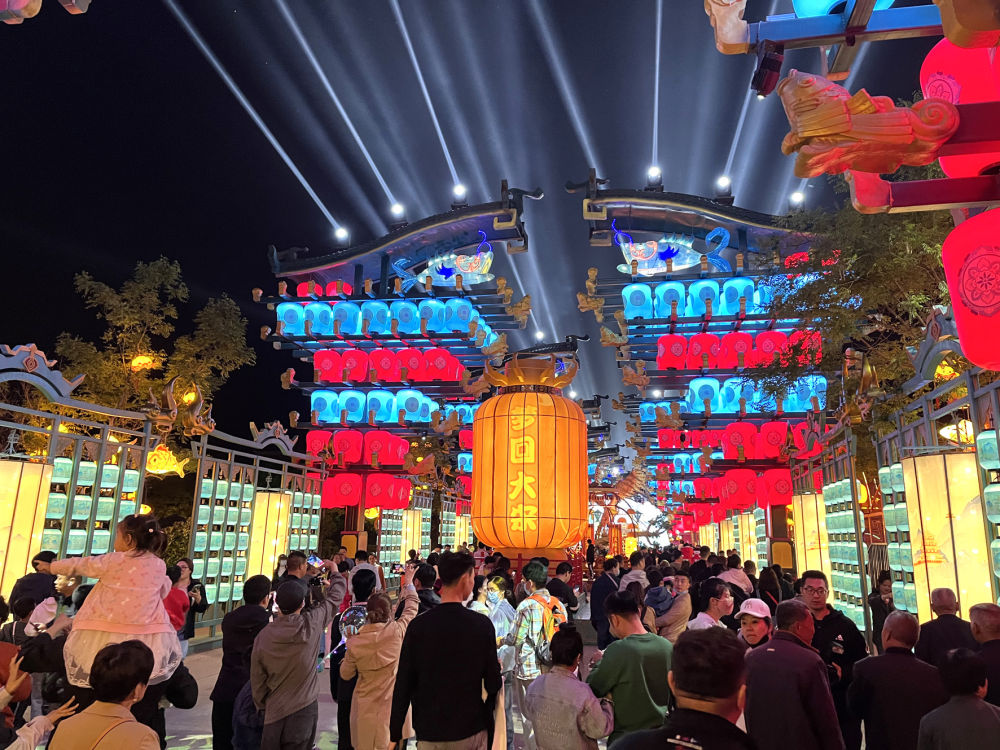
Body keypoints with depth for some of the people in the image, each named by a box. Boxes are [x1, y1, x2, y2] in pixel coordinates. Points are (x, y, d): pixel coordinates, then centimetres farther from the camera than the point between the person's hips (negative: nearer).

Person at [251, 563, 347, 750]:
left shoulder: (263, 636, -9)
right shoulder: (312, 623, -14)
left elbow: (257, 680, 1)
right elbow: (335, 597, 3)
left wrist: (262, 706, 18)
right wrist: (335, 572, 21)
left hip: (275, 712, 2)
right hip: (304, 709, -1)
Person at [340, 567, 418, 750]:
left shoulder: (355, 642, -12)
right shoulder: (397, 631, -16)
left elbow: (345, 674, 5)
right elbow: (411, 607, 3)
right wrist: (409, 583, 19)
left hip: (365, 707, 1)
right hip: (392, 706, -1)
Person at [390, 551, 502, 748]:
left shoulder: (418, 626, -10)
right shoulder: (482, 625, -12)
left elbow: (403, 683, -6)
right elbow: (492, 681, -8)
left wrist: (395, 733, 3)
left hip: (429, 733, 1)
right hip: (471, 731, -1)